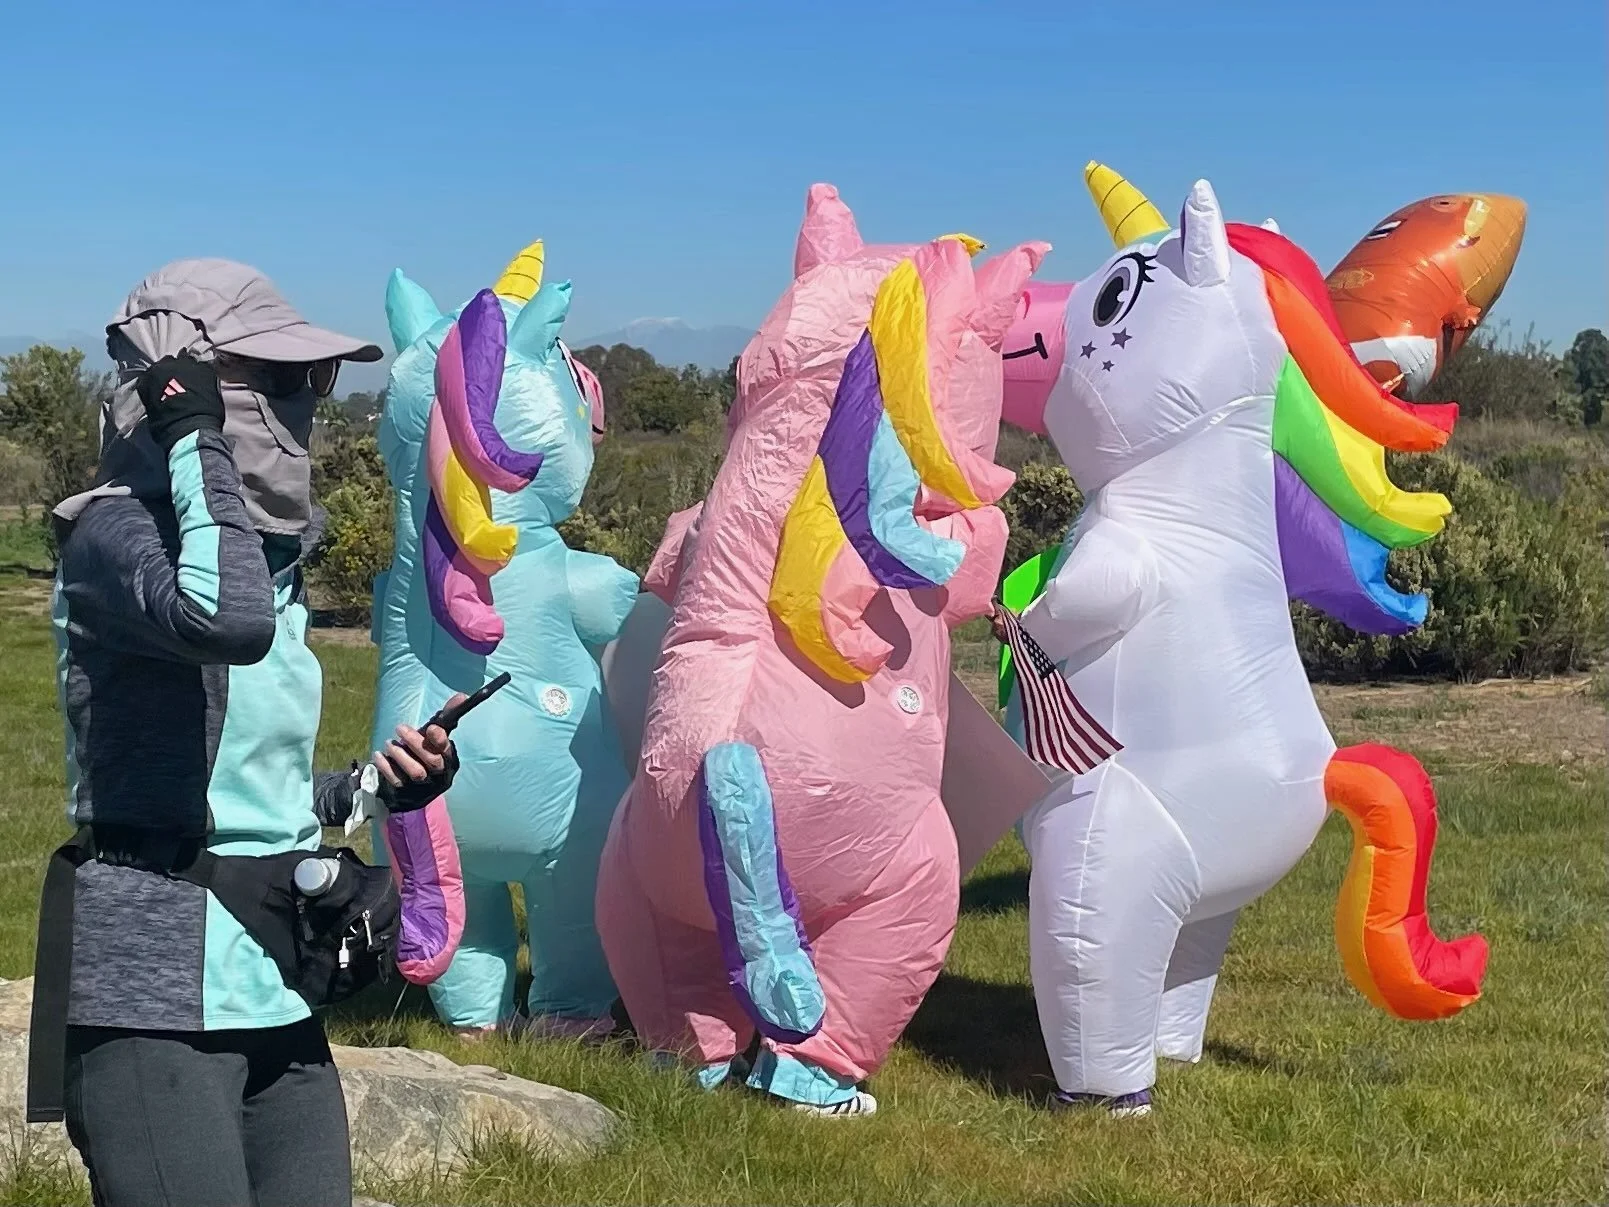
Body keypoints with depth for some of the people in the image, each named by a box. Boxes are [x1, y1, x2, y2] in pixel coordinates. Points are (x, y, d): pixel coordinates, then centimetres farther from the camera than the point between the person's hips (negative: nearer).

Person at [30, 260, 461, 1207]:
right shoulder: (115, 531, -10)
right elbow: (229, 621, -34)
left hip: (275, 987, 8)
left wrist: (369, 785, 10)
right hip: (158, 992, -8)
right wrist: (196, 442, -20)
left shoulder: (271, 549, 14)